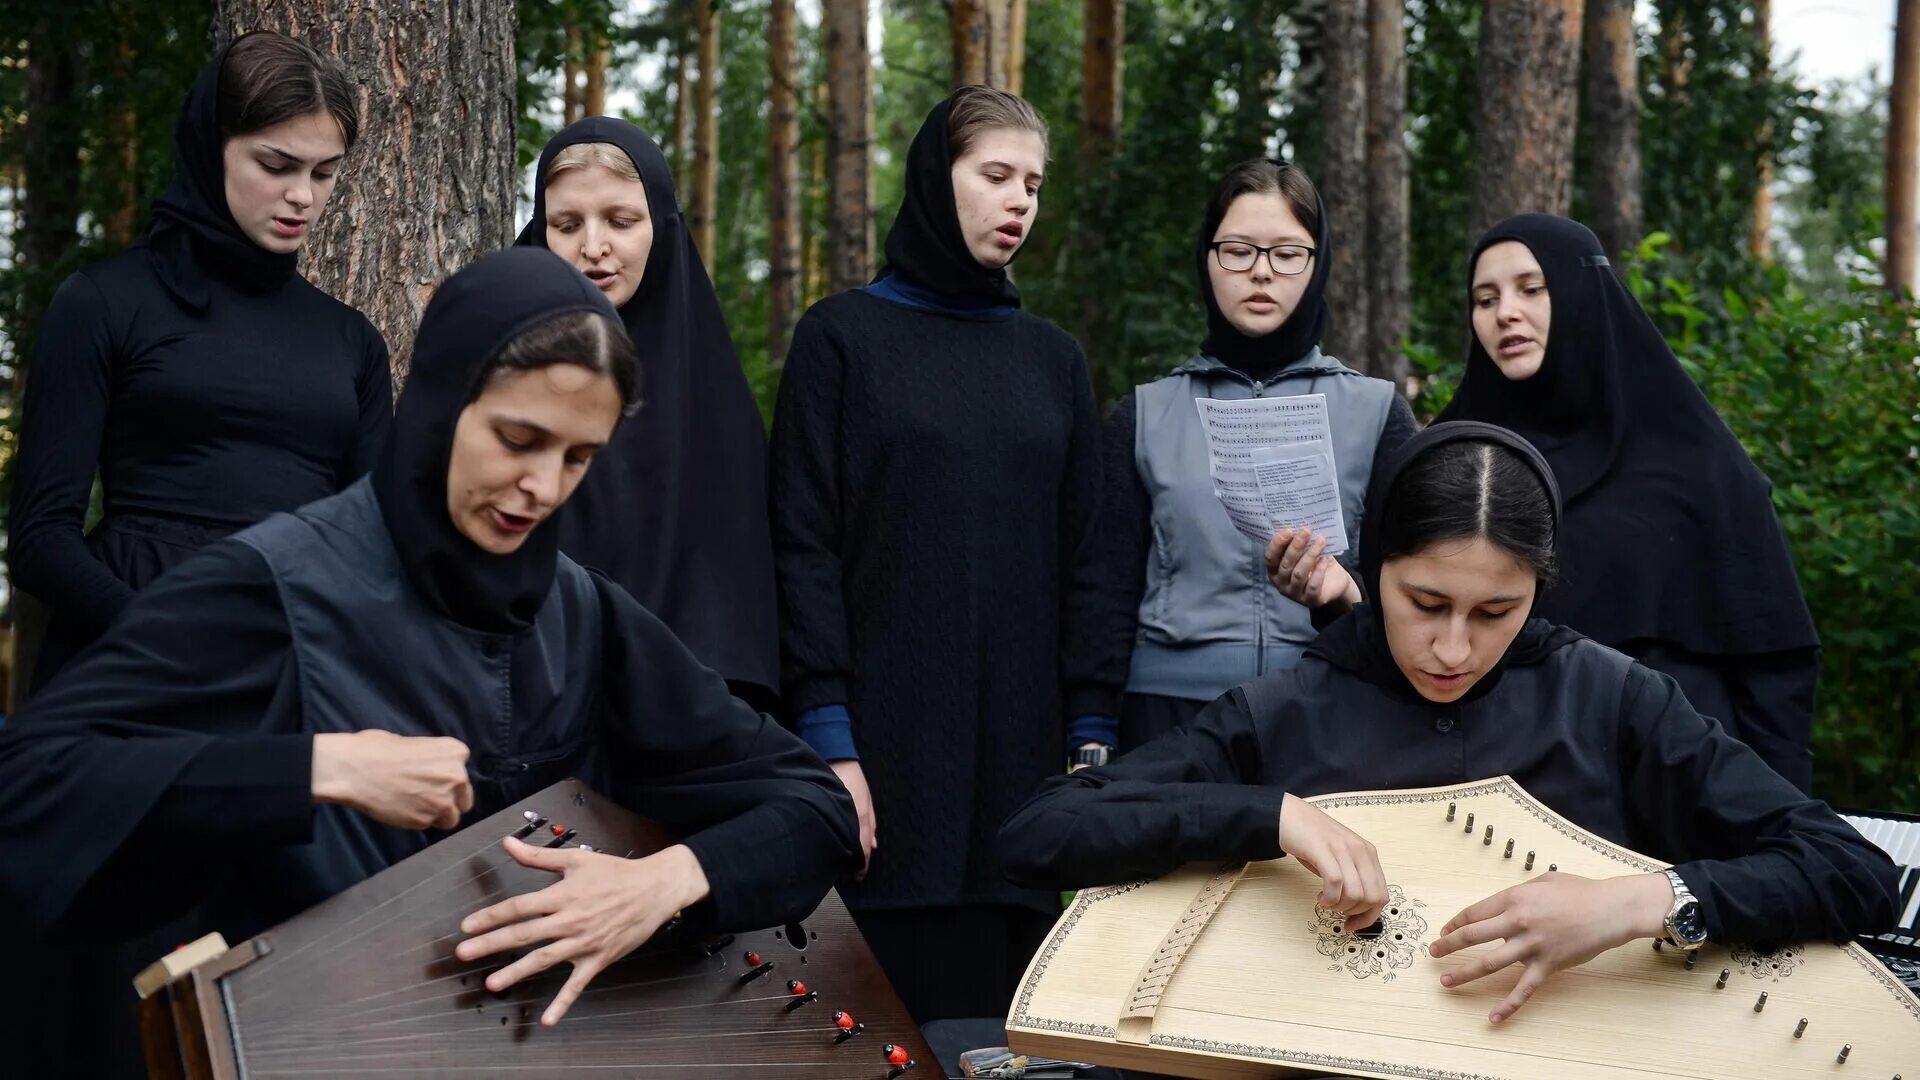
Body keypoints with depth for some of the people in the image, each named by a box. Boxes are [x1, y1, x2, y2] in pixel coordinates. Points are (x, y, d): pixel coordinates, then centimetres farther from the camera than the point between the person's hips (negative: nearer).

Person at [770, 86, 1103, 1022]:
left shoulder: (1053, 359, 15)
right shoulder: (843, 338, 3)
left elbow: (1083, 556, 12)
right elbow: (805, 546, -3)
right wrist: (827, 739, -11)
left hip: (1021, 738, 3)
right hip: (886, 738, -3)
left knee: (1010, 1003, 1)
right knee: (894, 1005, -5)